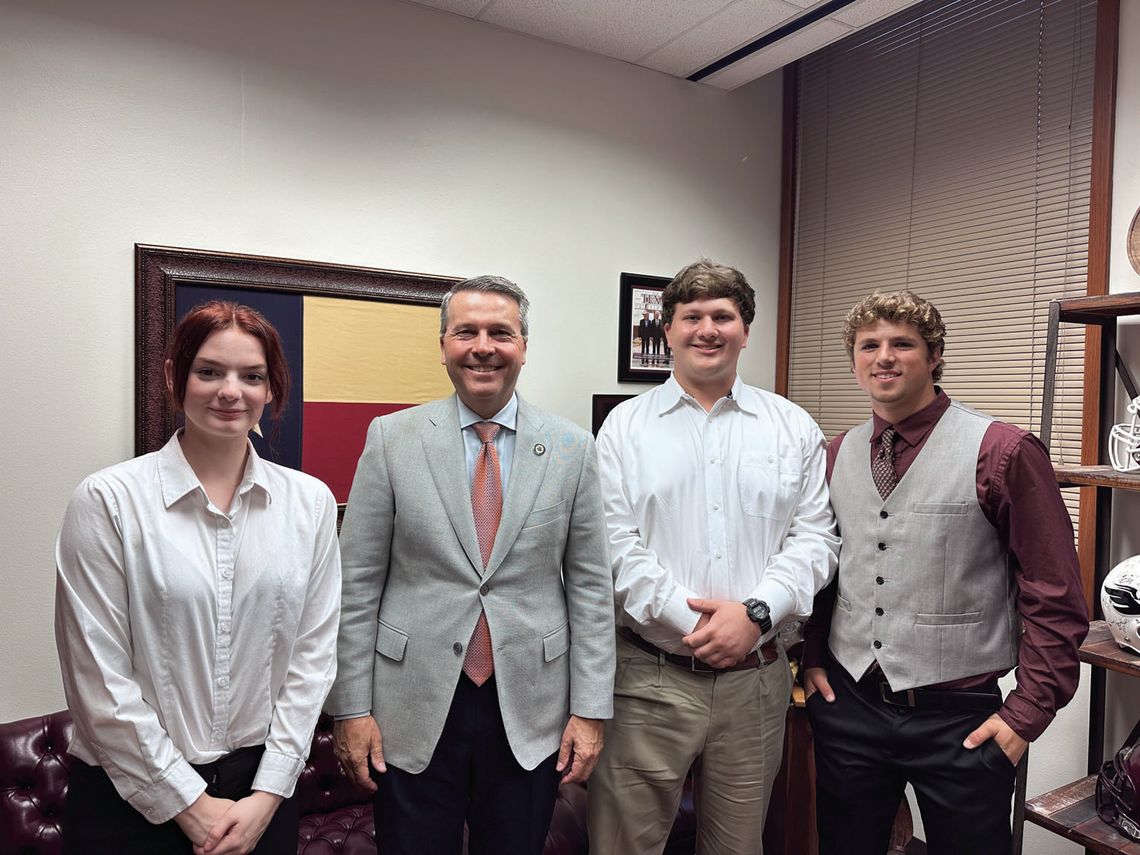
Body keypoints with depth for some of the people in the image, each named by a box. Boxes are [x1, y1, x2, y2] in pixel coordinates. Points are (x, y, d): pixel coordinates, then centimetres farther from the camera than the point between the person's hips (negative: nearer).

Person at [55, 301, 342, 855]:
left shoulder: (310, 501, -3)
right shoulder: (108, 500, -11)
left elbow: (312, 653, -2)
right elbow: (98, 677, -10)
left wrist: (268, 792, -5)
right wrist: (190, 804, -9)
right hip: (131, 797, -2)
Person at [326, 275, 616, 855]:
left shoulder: (571, 449, -1)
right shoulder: (391, 438, -3)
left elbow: (590, 586, 0)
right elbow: (358, 582, -1)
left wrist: (590, 709, -2)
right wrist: (350, 707, -2)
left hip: (530, 712, 1)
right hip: (413, 710, 0)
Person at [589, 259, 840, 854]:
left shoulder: (793, 427, 7)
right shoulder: (625, 425, 1)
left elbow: (815, 538, 2)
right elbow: (613, 542, -7)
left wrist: (756, 613, -12)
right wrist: (689, 619, -15)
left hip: (754, 677, 2)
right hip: (649, 677, -1)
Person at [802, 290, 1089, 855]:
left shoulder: (1002, 451, -11)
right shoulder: (837, 455, 4)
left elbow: (1056, 596, -9)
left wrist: (1028, 713, -9)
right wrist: (813, 658, 7)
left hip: (957, 717, -4)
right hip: (846, 705, 4)